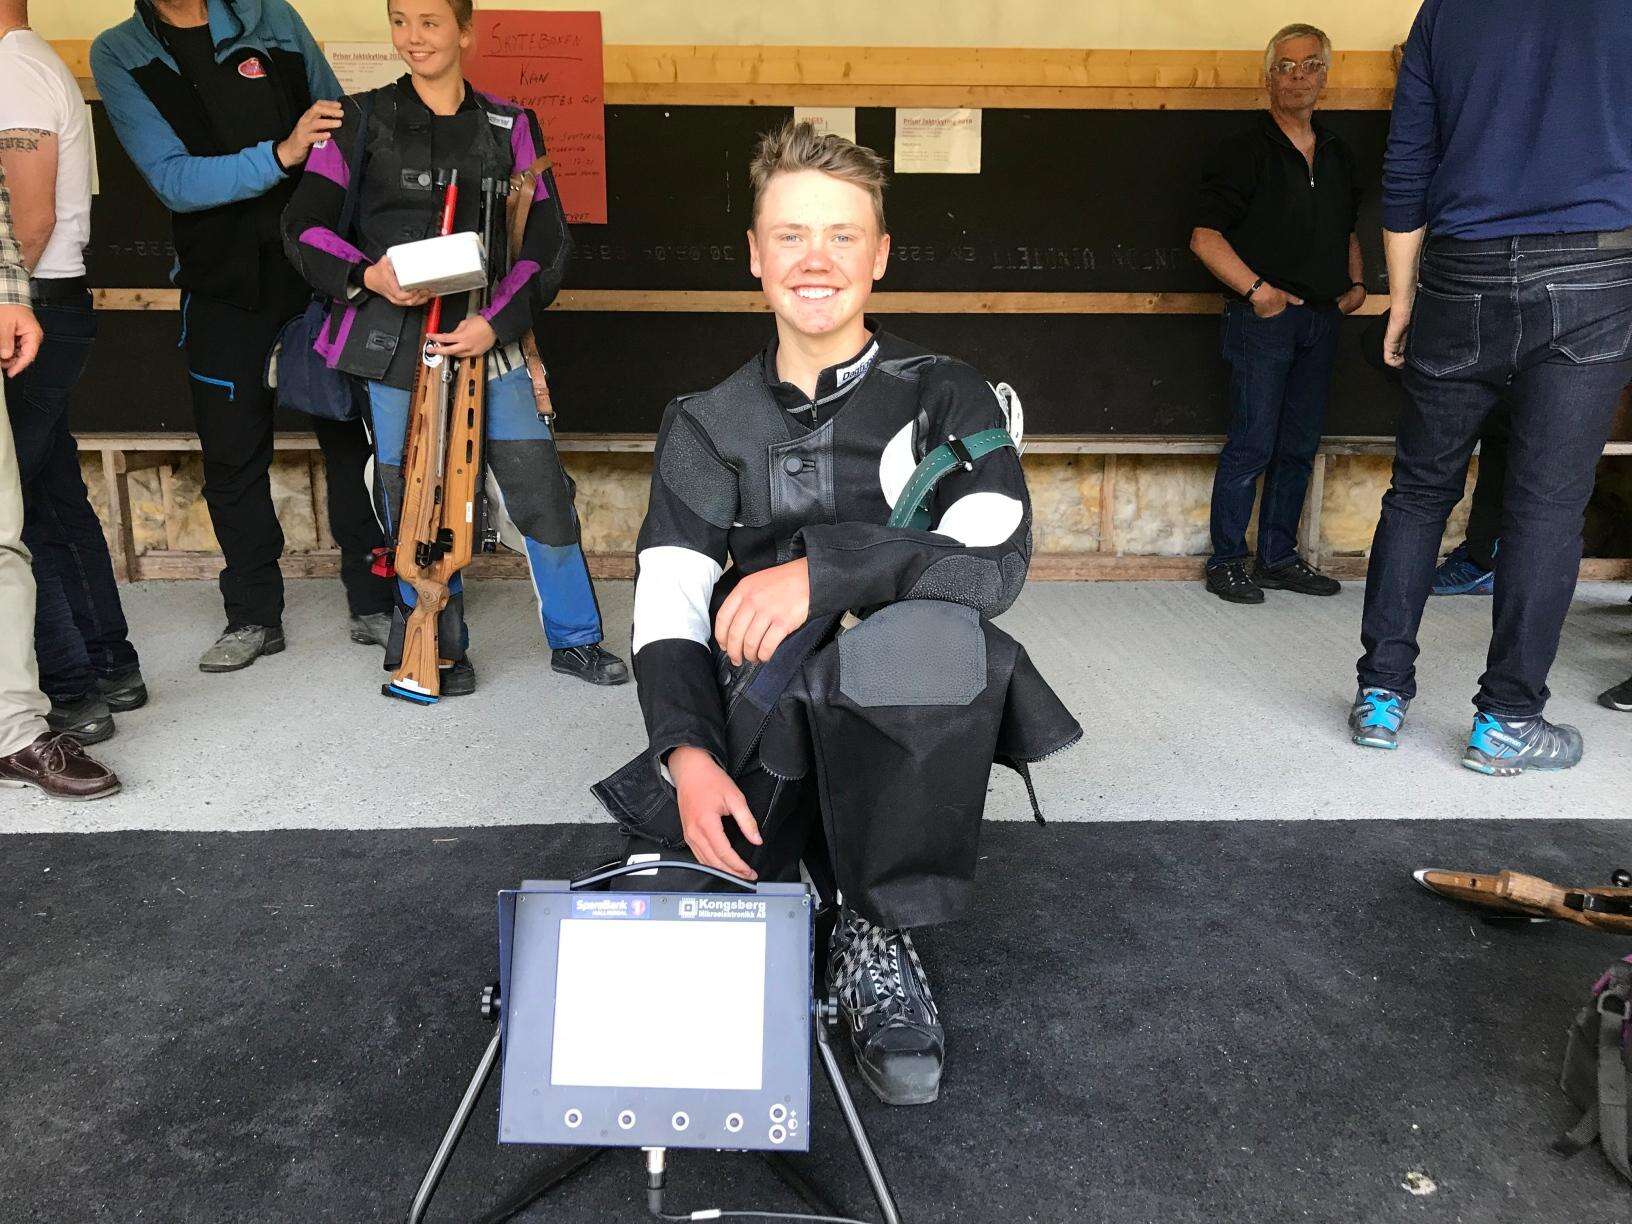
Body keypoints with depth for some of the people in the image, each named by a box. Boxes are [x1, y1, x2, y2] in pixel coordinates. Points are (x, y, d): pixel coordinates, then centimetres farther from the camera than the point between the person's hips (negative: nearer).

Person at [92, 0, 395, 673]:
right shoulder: (118, 55, 2)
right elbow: (174, 179, -10)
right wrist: (280, 155, -24)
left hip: (320, 267, 0)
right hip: (223, 286, 0)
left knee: (352, 438, 1)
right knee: (233, 458, 6)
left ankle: (374, 603, 13)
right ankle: (254, 616, 19)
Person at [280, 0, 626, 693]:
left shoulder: (509, 128, 9)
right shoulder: (361, 121, 7)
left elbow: (545, 241, 4)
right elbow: (304, 224, 5)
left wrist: (496, 323, -10)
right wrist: (367, 274, -15)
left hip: (486, 339, 0)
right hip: (394, 343, 0)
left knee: (542, 492, -3)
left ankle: (575, 640, 15)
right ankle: (440, 652, 21)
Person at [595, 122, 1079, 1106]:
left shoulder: (944, 398, 5)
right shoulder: (710, 427, 11)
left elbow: (996, 559, -13)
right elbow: (668, 611, -2)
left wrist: (823, 568, -26)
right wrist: (689, 756, -21)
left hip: (913, 732, -1)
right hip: (762, 742, 1)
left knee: (937, 630, -37)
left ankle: (880, 935, -15)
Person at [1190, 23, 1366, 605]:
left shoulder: (1337, 154, 17)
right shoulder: (1246, 151, -4)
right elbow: (1205, 236, -10)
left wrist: (1356, 283, 11)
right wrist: (1257, 289, -17)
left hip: (1320, 317, 7)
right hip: (1264, 316, -7)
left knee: (1299, 446, 9)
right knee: (1252, 445, -8)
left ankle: (1278, 557, 18)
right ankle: (1226, 561, 2)